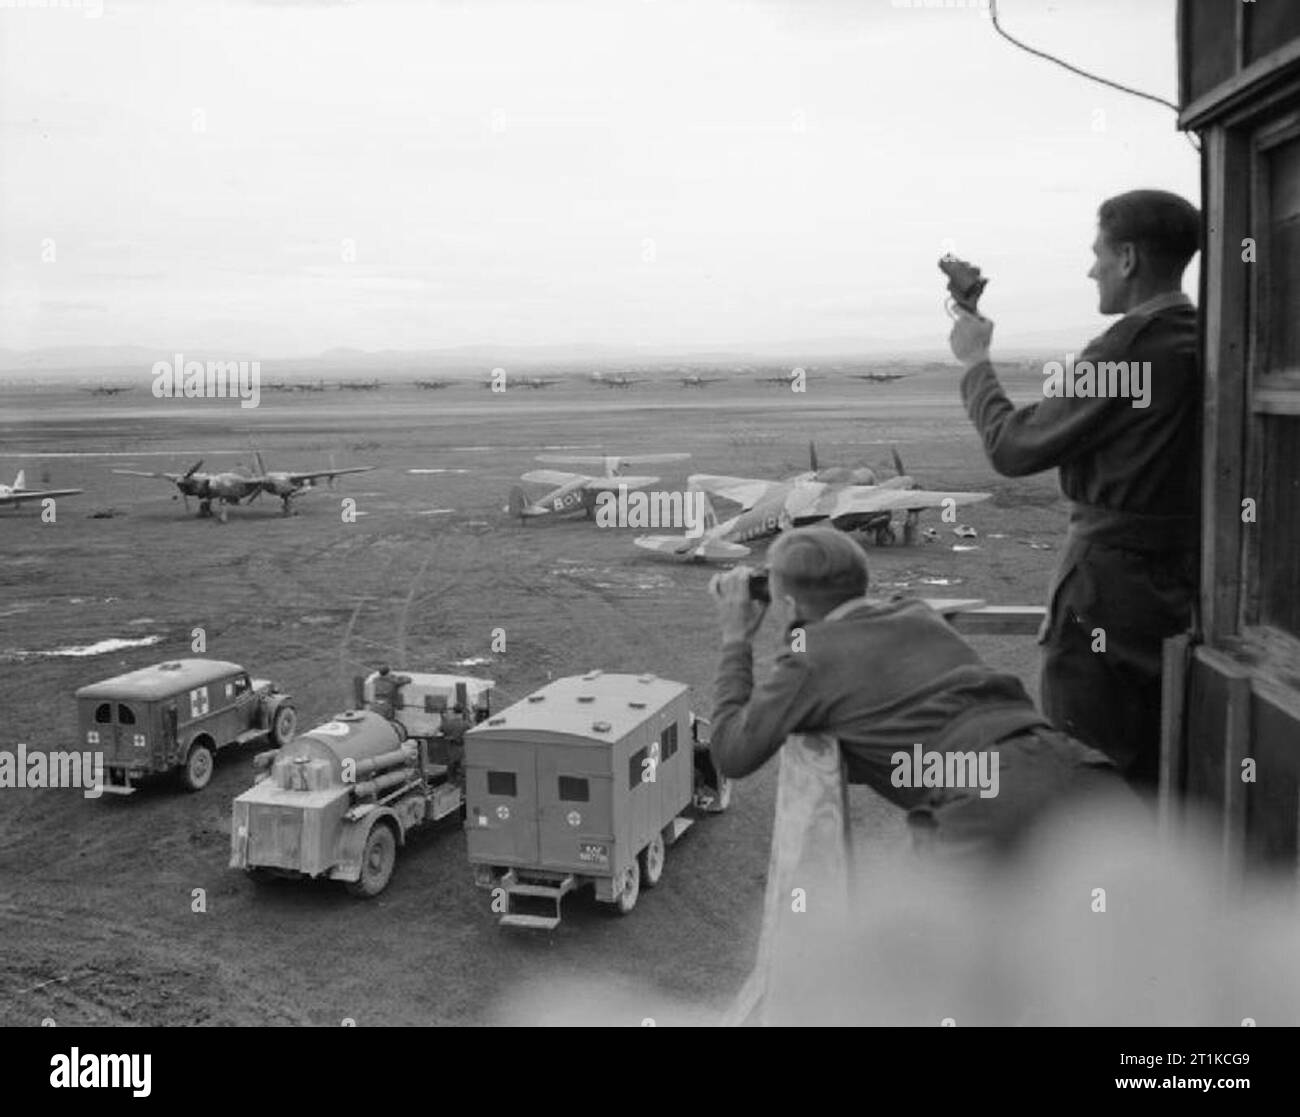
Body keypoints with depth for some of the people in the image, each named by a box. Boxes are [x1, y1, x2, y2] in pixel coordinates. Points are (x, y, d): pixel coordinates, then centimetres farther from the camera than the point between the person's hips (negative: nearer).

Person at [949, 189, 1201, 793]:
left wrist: (975, 362, 1)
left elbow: (1013, 448, -13)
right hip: (1182, 579, 8)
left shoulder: (1130, 345, -18)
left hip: (1111, 579, -8)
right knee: (1156, 764, 19)